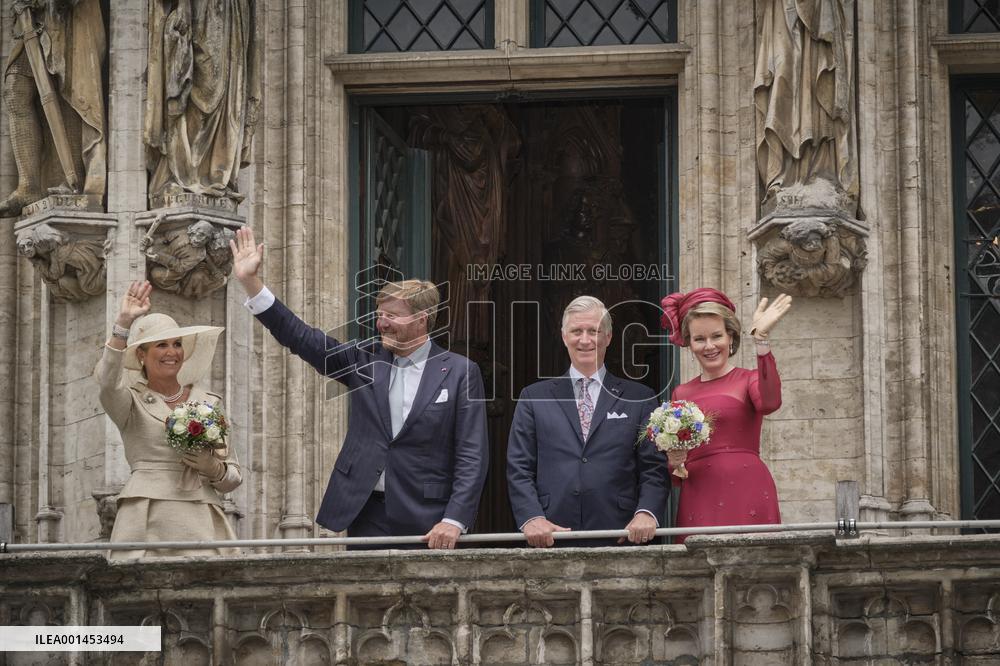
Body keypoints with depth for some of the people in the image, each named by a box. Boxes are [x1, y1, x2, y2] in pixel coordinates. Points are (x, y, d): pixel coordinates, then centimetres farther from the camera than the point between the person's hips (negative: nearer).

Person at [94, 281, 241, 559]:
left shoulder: (208, 403, 18)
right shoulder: (133, 401, 10)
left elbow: (233, 477, 18)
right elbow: (107, 382, -15)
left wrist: (213, 468, -4)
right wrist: (123, 324, -22)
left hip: (201, 524, 2)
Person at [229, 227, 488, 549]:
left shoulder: (460, 372, -1)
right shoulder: (365, 361, 10)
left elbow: (472, 456, -4)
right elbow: (302, 338, 6)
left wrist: (454, 521, -14)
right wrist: (250, 282, -1)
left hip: (427, 522, -3)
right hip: (367, 515, 3)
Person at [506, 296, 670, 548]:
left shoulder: (639, 399, 11)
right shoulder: (534, 398, 13)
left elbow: (653, 469, 5)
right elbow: (519, 469, 6)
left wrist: (646, 513, -13)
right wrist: (532, 518, -10)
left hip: (618, 540, 0)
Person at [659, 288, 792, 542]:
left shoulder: (748, 380, 5)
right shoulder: (681, 393, 15)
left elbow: (769, 402, -21)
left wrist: (761, 339, -26)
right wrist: (673, 462, -2)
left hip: (745, 495, -3)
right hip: (696, 503, 3)